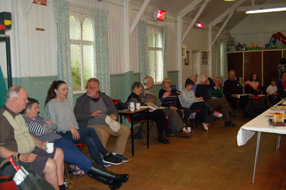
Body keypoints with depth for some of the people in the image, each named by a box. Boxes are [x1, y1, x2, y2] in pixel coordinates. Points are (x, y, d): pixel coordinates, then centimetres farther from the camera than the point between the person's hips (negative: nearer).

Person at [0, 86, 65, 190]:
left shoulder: (17, 115, 15)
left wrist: (40, 144, 11)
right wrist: (21, 157, -29)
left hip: (30, 151, 11)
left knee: (58, 153, 6)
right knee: (50, 164, -24)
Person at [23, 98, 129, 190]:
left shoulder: (37, 117, 23)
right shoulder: (25, 121, -4)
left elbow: (55, 126, 16)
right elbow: (44, 130, -15)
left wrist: (46, 126, -4)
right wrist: (49, 125, 6)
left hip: (59, 139, 8)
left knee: (82, 159, -8)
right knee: (82, 159, -17)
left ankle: (109, 181, -13)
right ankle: (113, 177, -13)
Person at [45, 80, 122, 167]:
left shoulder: (66, 102, 21)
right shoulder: (51, 104, -2)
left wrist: (76, 130, 3)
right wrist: (70, 128, -20)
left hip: (74, 132, 7)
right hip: (63, 135, -7)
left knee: (90, 141, -23)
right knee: (90, 130, -23)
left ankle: (102, 164, -19)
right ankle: (107, 155, -15)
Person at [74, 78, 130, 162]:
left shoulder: (106, 98, 13)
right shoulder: (81, 100, 3)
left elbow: (114, 112, 17)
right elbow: (77, 116, -7)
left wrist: (113, 115, -9)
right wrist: (91, 114, -20)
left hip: (107, 124, 5)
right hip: (91, 126, -5)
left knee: (126, 129, -11)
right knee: (103, 133, -36)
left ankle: (117, 153, 1)